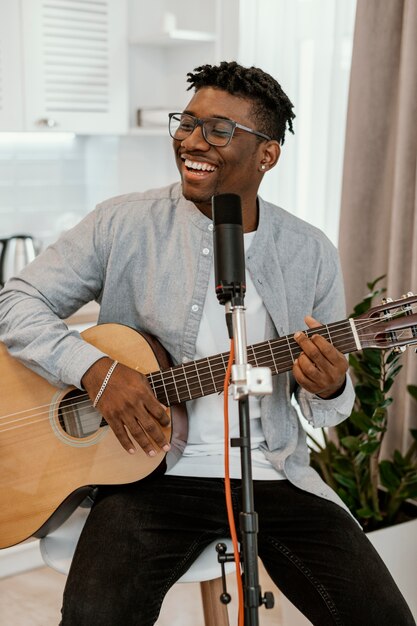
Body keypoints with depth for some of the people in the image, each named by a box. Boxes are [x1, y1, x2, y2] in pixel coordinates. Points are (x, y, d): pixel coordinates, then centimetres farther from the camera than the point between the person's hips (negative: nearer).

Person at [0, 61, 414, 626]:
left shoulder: (310, 254, 5)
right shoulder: (123, 225, -1)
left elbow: (329, 411, 12)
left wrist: (328, 391, -13)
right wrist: (95, 369, -17)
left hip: (274, 471, 3)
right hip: (151, 471, -2)